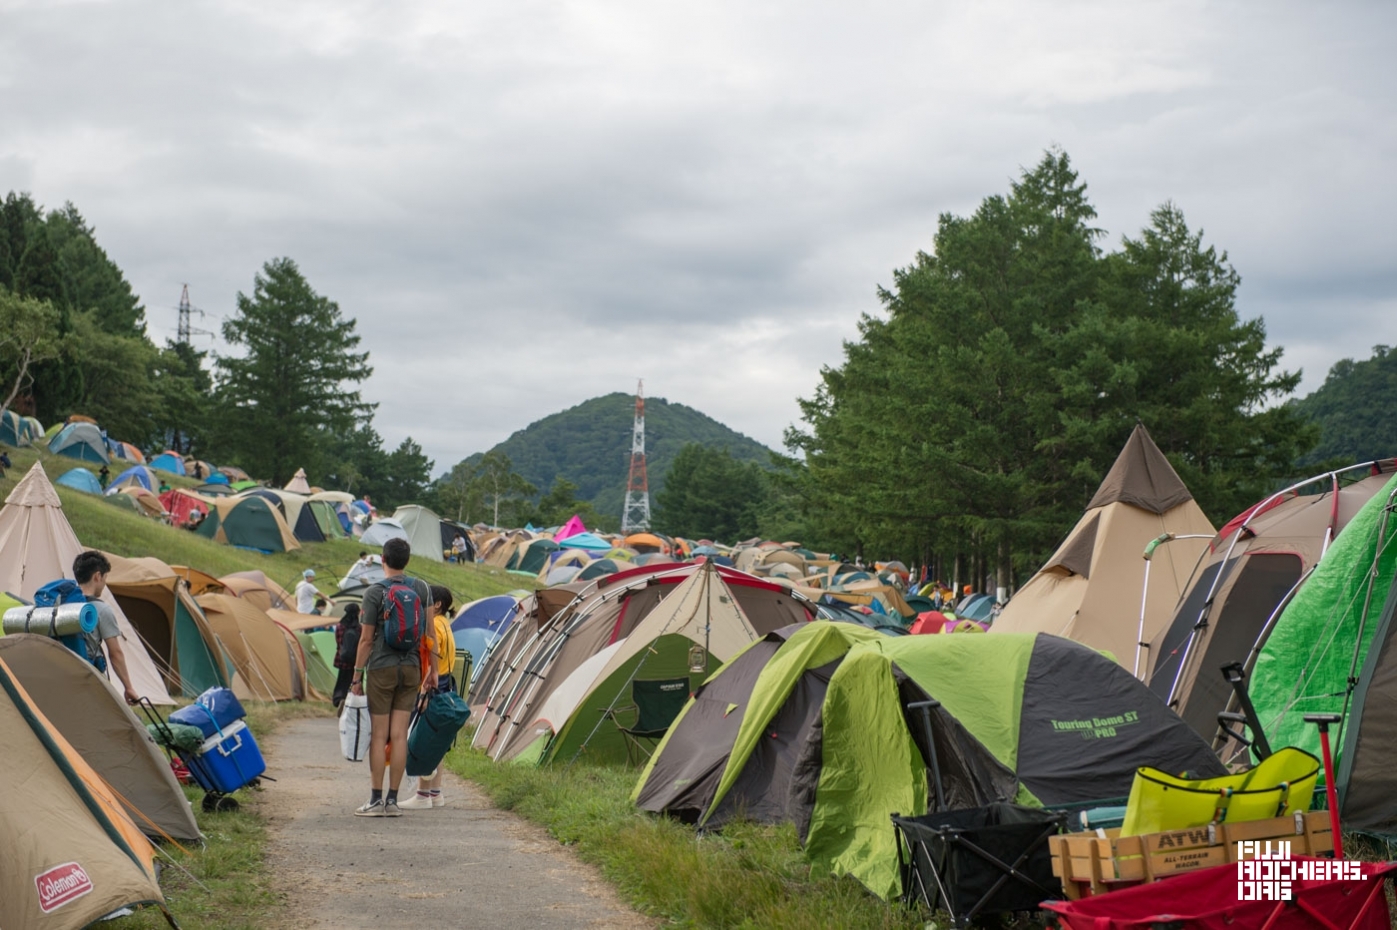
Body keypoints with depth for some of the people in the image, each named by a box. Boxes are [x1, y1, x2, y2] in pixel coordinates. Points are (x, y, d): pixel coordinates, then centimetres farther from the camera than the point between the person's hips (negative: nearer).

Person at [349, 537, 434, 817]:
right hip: (411, 668, 4)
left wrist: (357, 675, 0)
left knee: (379, 735, 0)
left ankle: (376, 800, 1)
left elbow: (366, 639, -8)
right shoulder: (421, 588, 3)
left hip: (381, 668, -4)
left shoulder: (374, 592, -8)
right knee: (400, 735, 4)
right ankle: (393, 800, 5)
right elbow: (429, 632, 5)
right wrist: (433, 669, 14)